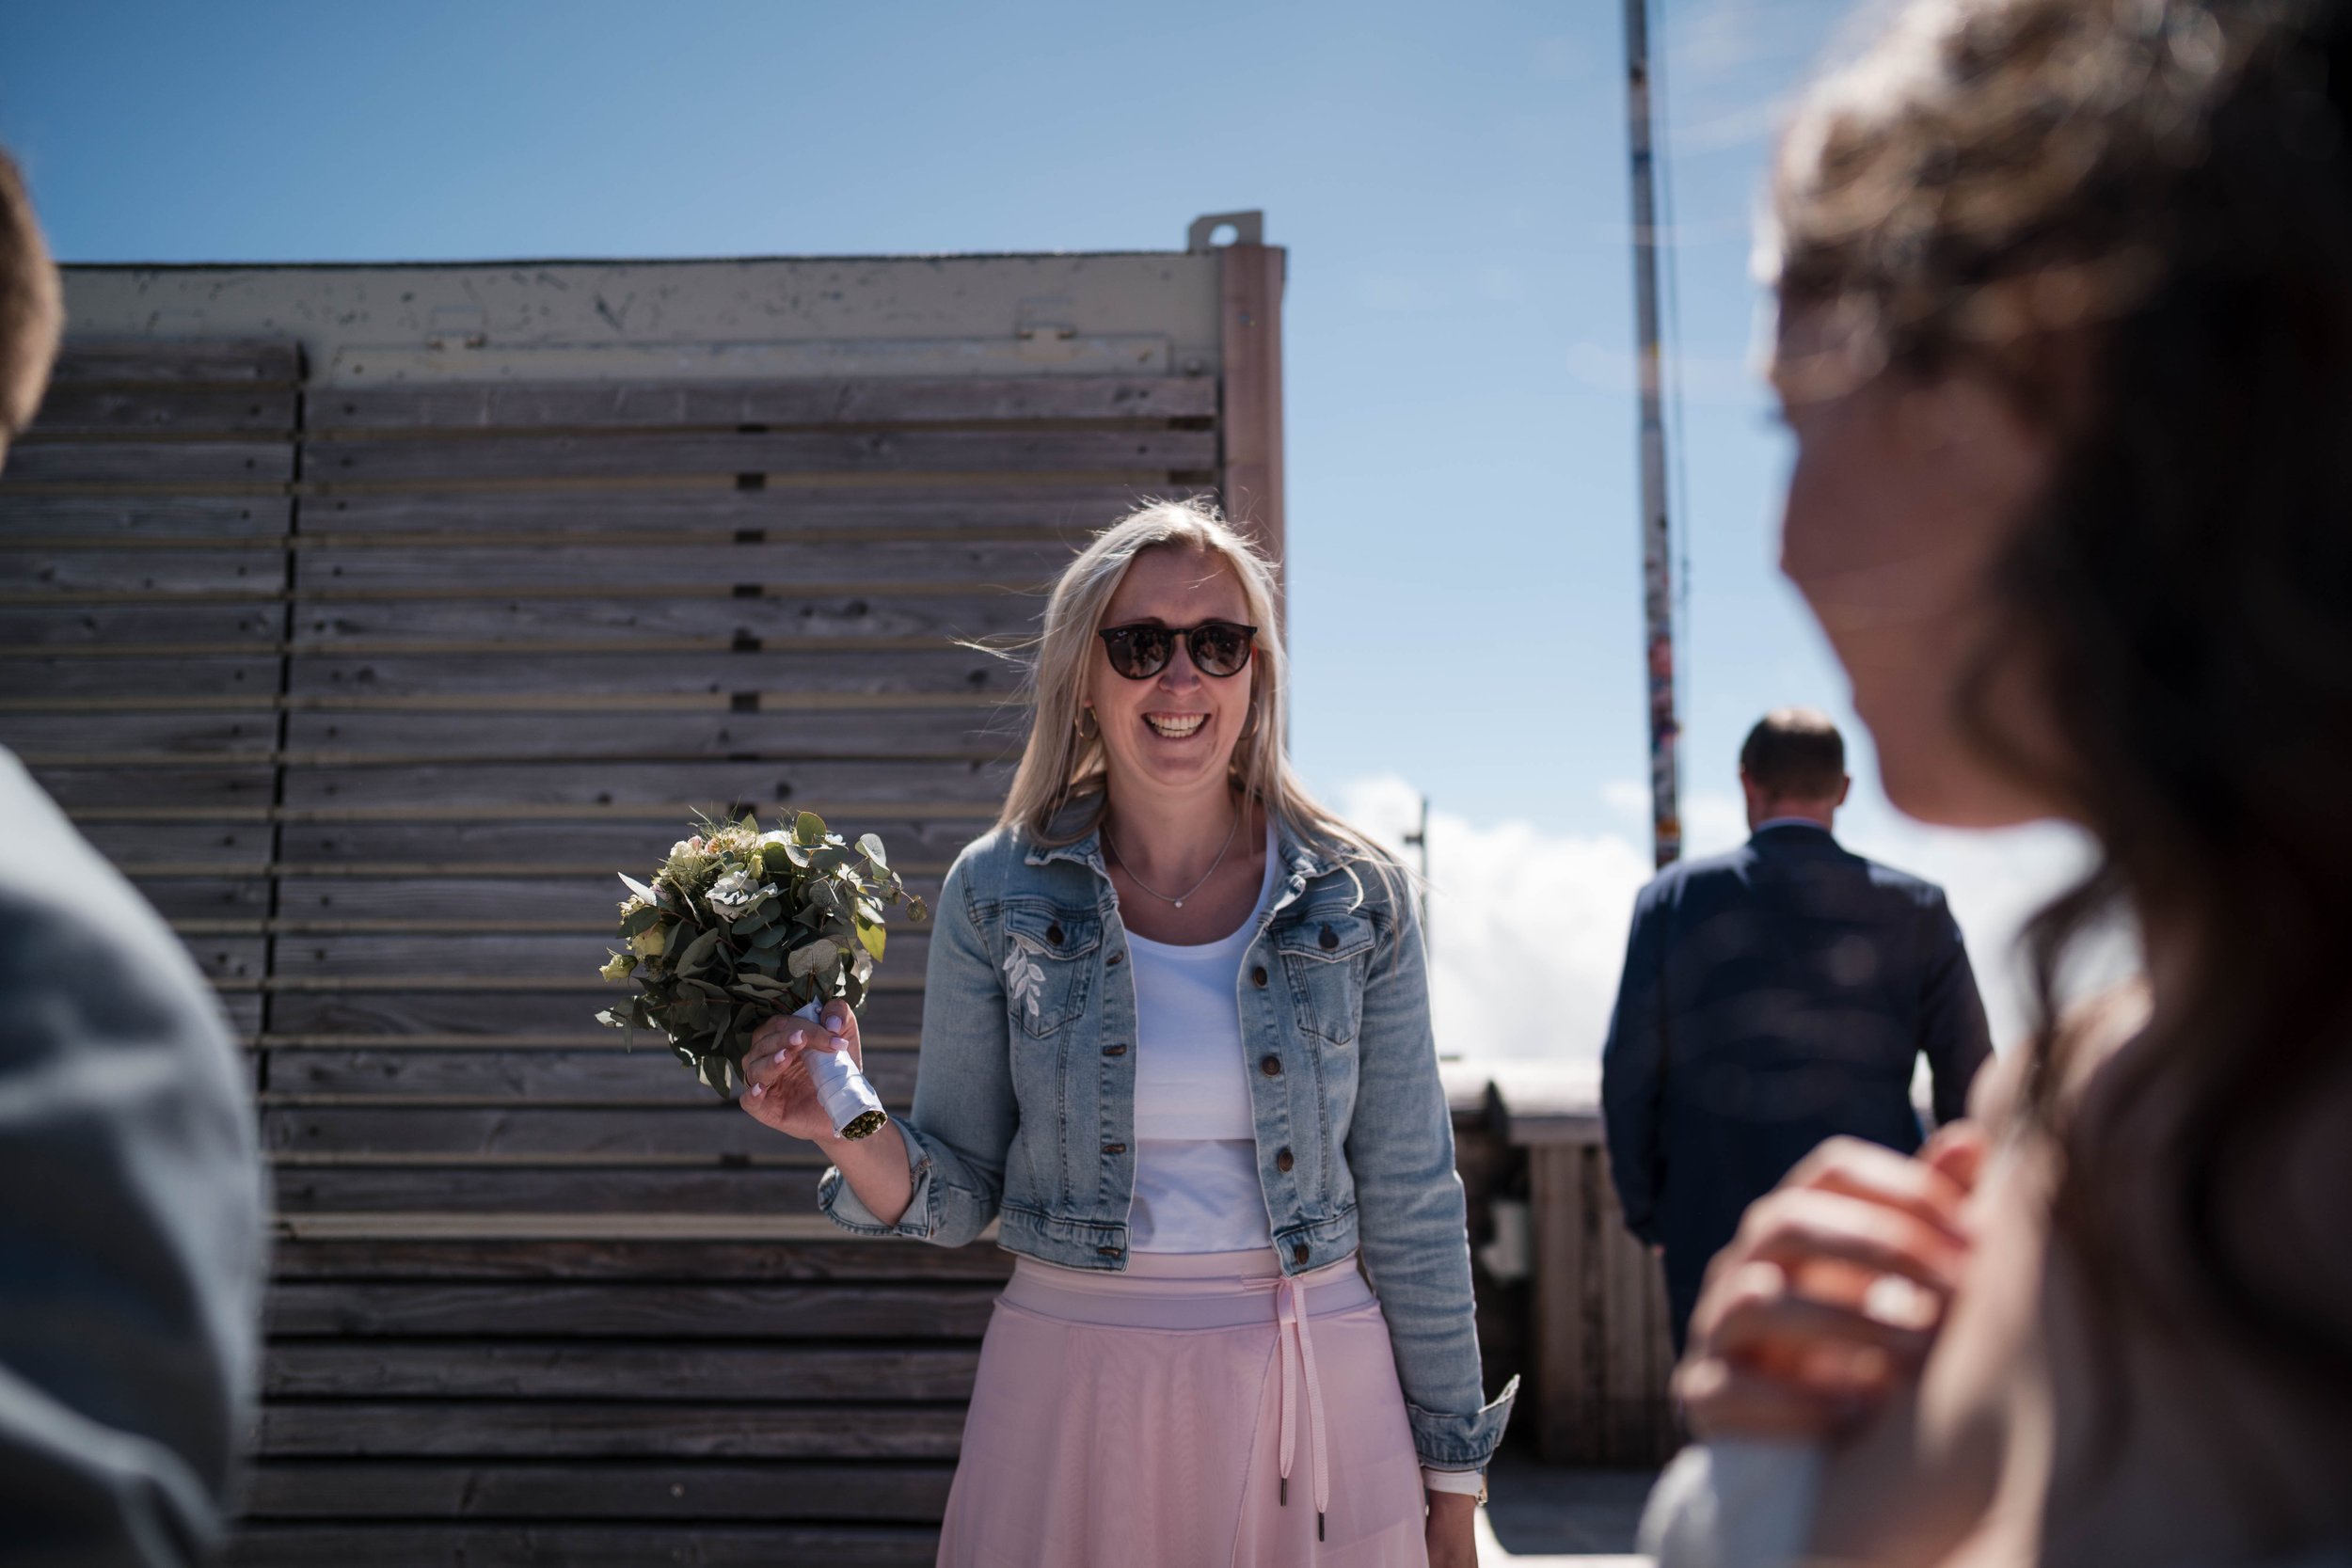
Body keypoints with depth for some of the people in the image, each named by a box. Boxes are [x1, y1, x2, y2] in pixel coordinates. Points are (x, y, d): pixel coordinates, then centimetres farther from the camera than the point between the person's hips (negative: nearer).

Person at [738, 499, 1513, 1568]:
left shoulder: (1354, 899, -3)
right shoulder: (997, 894, -3)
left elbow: (1410, 1203, 1)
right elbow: (958, 1195, 2)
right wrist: (848, 1129, -19)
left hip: (1316, 1400, 0)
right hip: (1071, 1394, 0)